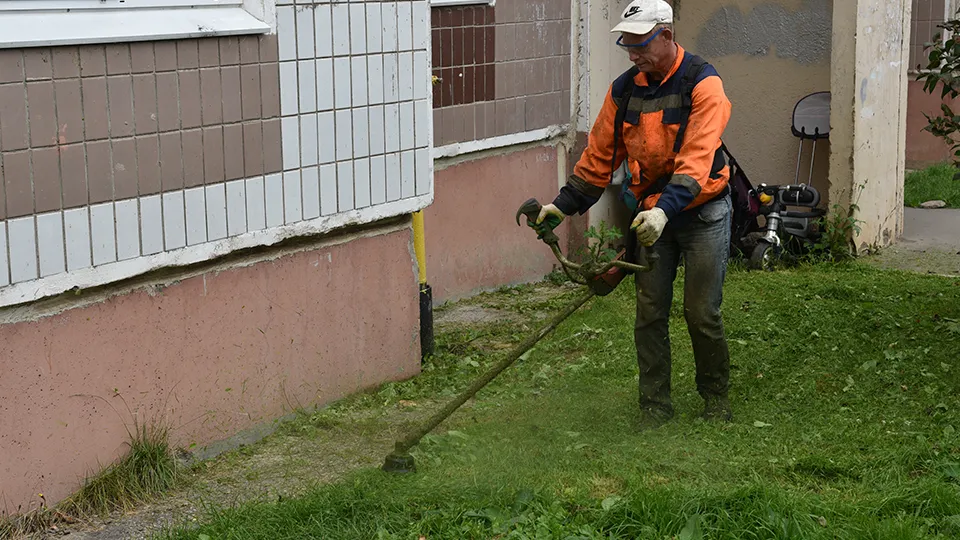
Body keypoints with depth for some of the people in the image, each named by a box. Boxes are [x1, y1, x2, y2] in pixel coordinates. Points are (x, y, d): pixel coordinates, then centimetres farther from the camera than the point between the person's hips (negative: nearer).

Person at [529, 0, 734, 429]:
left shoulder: (702, 84, -16)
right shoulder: (625, 89, 2)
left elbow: (695, 161, -28)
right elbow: (599, 155, 8)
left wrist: (665, 210, -40)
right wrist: (564, 204, 1)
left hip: (701, 210, -5)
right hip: (649, 213, 5)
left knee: (702, 313, 1)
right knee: (649, 313, 4)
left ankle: (715, 395, 22)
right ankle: (655, 404, 15)